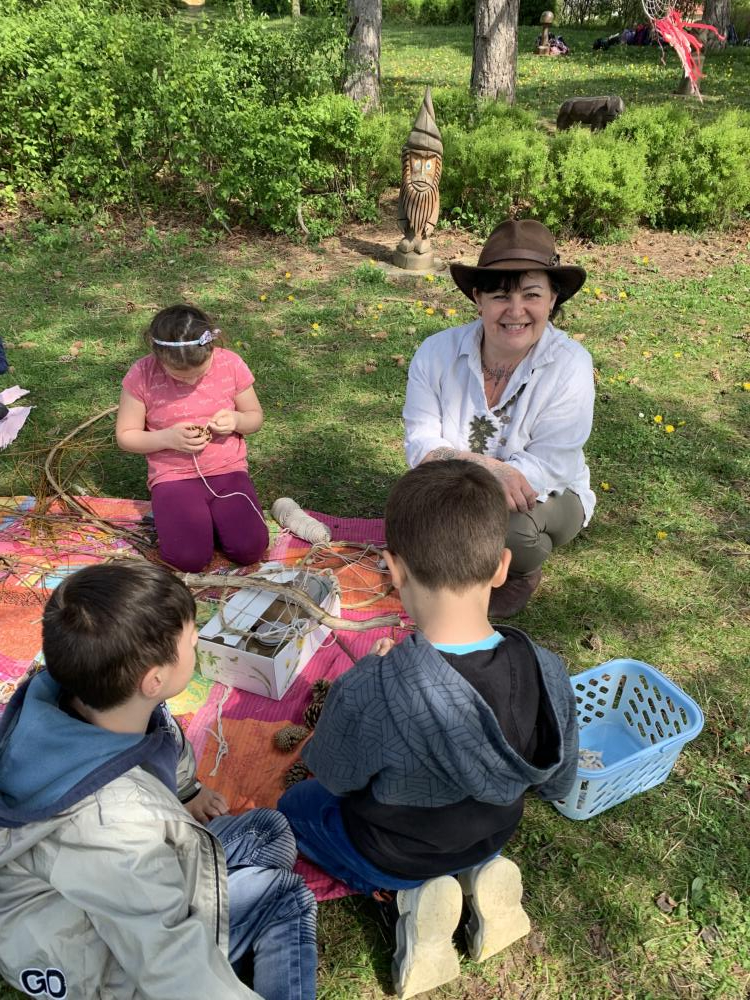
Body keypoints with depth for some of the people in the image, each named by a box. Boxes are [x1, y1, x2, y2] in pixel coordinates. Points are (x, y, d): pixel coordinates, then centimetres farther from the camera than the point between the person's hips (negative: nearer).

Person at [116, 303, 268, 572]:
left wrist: (236, 421, -16)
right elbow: (125, 436, -2)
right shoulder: (141, 376, -12)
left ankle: (217, 514, 13)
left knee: (249, 550, -18)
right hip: (173, 477, -1)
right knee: (188, 558, -21)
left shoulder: (231, 364, -7)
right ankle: (171, 513, 11)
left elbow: (255, 416, 7)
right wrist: (167, 438, -20)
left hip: (228, 470, 1)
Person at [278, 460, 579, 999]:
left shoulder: (367, 695, -41)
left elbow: (334, 776, -17)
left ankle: (414, 894, 3)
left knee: (294, 805, 24)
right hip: (493, 835, 4)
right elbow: (558, 785, -8)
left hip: (394, 855, -4)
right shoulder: (549, 673, -28)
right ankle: (482, 874, 9)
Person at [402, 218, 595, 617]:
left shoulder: (570, 366, -20)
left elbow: (548, 466, -24)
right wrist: (483, 466, -35)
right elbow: (421, 445, -15)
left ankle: (523, 575, 4)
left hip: (543, 497, -2)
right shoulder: (437, 352, -14)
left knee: (510, 525, -34)